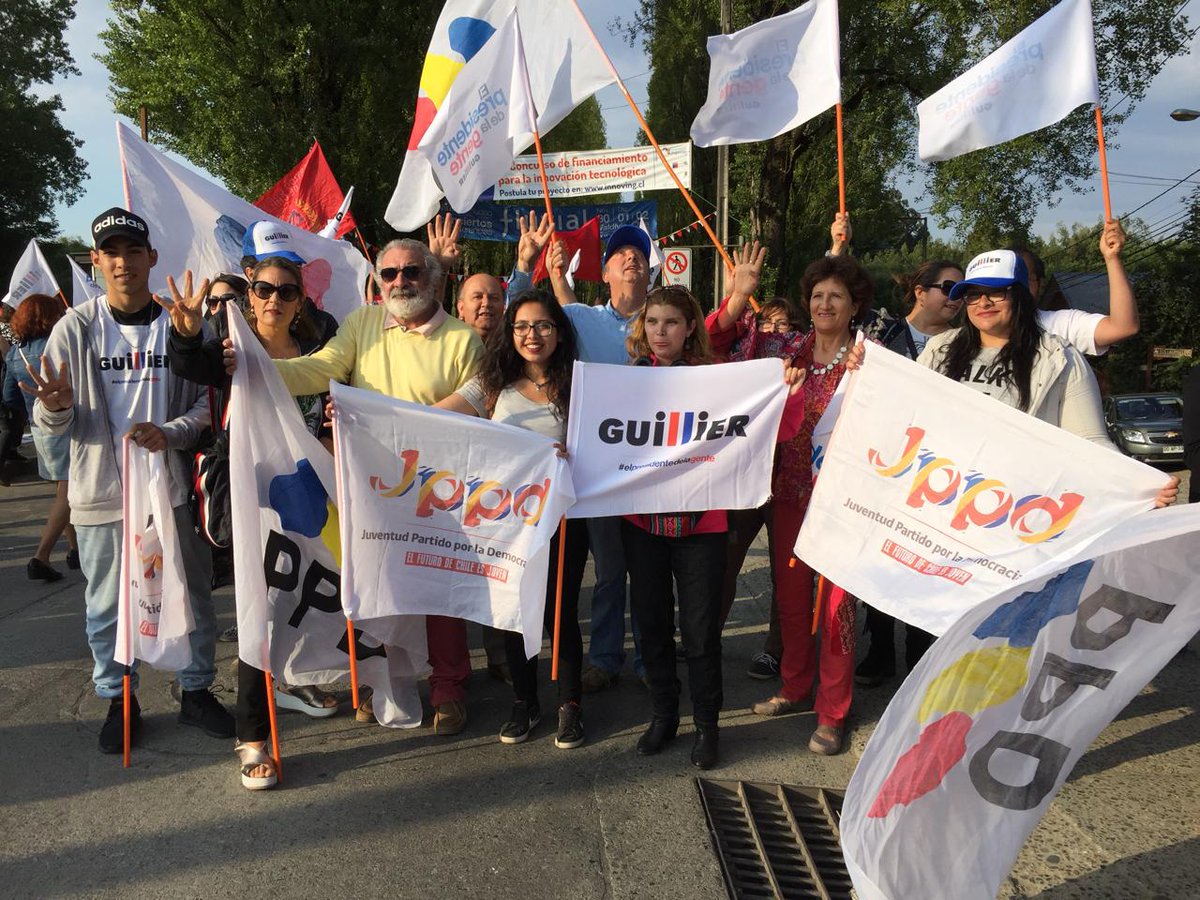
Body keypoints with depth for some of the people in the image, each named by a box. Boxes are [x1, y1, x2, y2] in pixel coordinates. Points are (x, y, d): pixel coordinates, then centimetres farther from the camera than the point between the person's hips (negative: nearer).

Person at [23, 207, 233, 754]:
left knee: (193, 595, 10)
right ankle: (118, 701, 30)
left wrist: (170, 433, -16)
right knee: (106, 605, 11)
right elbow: (51, 422, -1)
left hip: (171, 486, 0)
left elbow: (207, 402, 2)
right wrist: (56, 407, -24)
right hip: (100, 490, 0)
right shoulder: (75, 328, -1)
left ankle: (197, 691, 28)